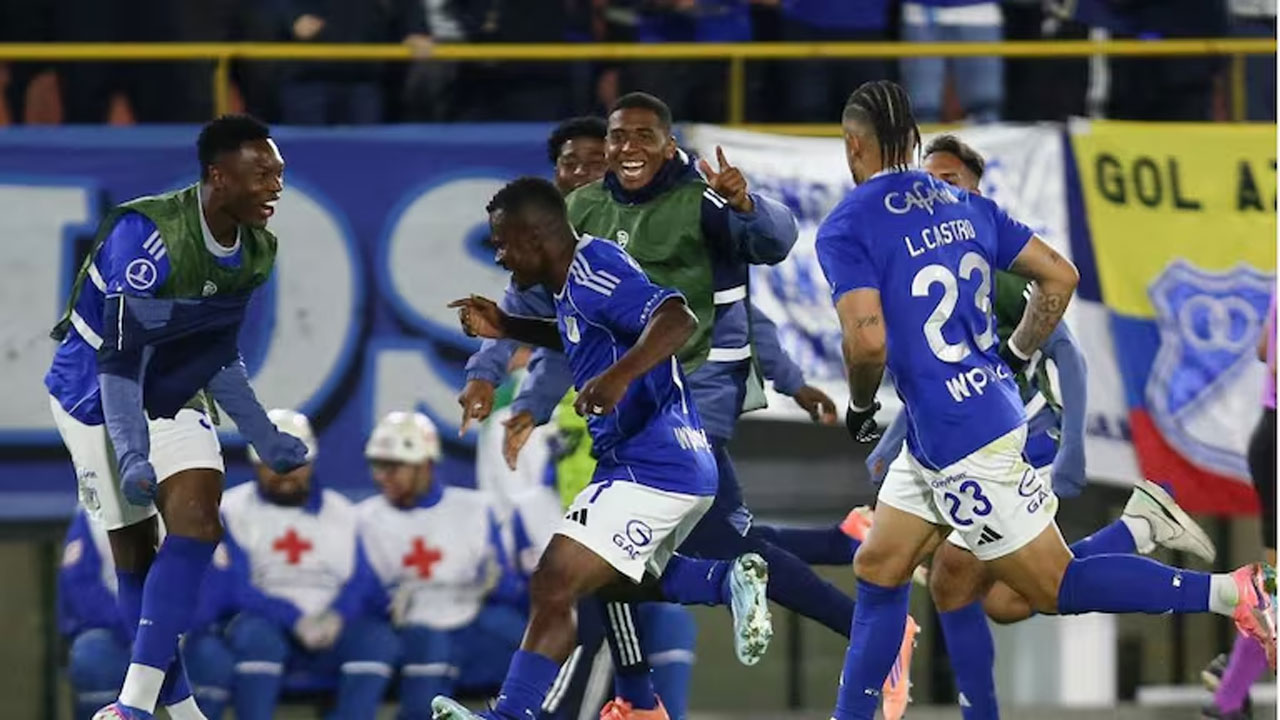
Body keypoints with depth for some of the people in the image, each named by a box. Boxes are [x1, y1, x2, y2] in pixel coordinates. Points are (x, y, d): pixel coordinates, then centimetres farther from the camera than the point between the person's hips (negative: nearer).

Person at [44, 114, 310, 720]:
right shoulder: (148, 234, -27)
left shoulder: (254, 251, -3)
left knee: (197, 521, -12)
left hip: (172, 397, 6)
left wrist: (264, 437, 13)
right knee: (134, 551, -3)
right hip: (95, 394, -6)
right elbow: (120, 357, -28)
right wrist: (131, 452, -35)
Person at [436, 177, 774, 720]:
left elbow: (677, 320, -31)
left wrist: (618, 376, -44)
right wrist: (506, 328, 24)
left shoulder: (594, 273, -17)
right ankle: (730, 581, 13)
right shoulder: (580, 275, 14)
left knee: (553, 588, -15)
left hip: (650, 468, -11)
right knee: (615, 582, 29)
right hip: (679, 466, 11)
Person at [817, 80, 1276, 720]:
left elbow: (868, 339, -25)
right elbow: (1060, 278, 10)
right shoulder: (965, 206, 9)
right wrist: (1015, 358, 22)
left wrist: (859, 408, -5)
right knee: (877, 570, 17)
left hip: (959, 439, -9)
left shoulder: (846, 228, -13)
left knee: (1055, 588, 0)